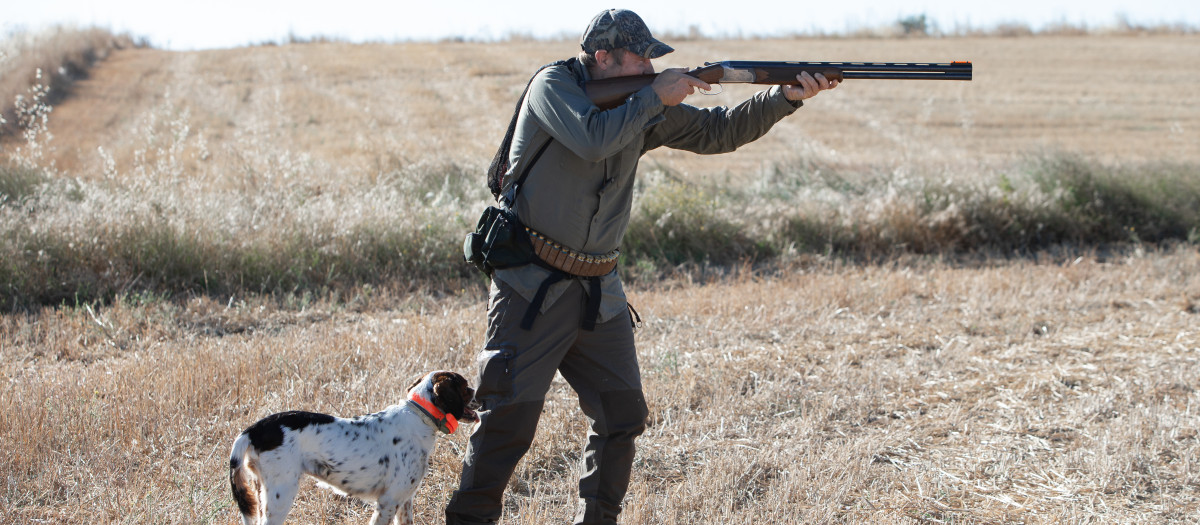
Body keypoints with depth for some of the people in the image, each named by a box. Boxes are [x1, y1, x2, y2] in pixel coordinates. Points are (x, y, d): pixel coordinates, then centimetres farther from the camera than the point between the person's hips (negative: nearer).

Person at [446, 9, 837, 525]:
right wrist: (654, 97, -16)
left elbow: (717, 131, 9)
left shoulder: (645, 108, 9)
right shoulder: (553, 85, -9)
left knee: (623, 413, 8)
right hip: (532, 286, -7)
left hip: (599, 289, 7)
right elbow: (592, 138, -27)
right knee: (509, 414, -9)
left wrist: (786, 97, -3)